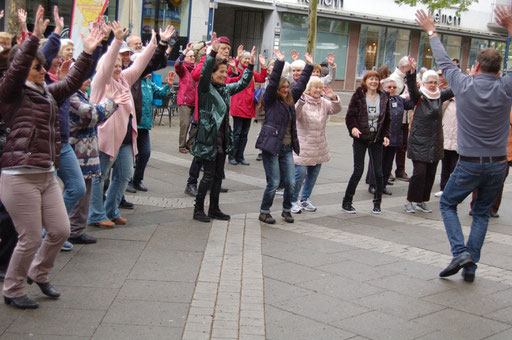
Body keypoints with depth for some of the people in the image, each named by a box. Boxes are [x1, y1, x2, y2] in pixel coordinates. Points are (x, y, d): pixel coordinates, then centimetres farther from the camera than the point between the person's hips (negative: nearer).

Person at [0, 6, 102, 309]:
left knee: (61, 231, 9)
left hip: (47, 175, 7)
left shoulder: (49, 93, 16)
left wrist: (87, 53, 6)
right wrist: (35, 36, -27)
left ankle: (38, 273, 34)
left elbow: (73, 82, 15)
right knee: (31, 239, -2)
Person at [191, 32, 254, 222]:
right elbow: (204, 73, -28)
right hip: (208, 139, -8)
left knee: (218, 176, 12)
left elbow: (243, 83, 26)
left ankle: (214, 209, 21)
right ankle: (198, 210, 8)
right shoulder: (206, 88, -8)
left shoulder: (225, 89, 13)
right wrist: (213, 53, -37)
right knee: (209, 175, -4)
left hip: (222, 140, 8)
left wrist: (250, 65, 17)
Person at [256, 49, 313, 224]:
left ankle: (286, 210, 24)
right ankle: (264, 212, 13)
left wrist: (309, 66, 15)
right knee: (273, 183, -4)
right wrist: (279, 62, -22)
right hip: (271, 146, -6)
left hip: (287, 148, 6)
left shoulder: (290, 100, 13)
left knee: (291, 183, 5)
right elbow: (273, 82, -16)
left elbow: (301, 84, 18)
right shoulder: (270, 100, -3)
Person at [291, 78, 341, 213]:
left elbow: (336, 109, -2)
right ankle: (293, 201, 4)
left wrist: (334, 98, -21)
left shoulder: (324, 102, 8)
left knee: (313, 174, 11)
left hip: (319, 145, 6)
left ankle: (305, 199, 27)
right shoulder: (301, 102, -9)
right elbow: (295, 115, -26)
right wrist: (302, 100, -42)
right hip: (302, 145, -6)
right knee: (300, 172, -11)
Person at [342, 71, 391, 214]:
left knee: (378, 172, 1)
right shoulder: (358, 96, -4)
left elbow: (387, 119, 12)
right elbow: (350, 115, -6)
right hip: (360, 138, -3)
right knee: (358, 171, -5)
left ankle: (377, 203, 16)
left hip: (377, 139, 3)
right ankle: (346, 202, 7)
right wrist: (353, 128, -24)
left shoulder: (383, 97, 6)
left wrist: (386, 135, 1)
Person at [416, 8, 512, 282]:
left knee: (447, 204, 16)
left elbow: (444, 62, 6)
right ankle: (470, 266, 12)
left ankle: (460, 252, -3)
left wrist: (431, 32, 19)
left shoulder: (465, 85, -9)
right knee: (482, 213, 16)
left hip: (470, 164, -2)